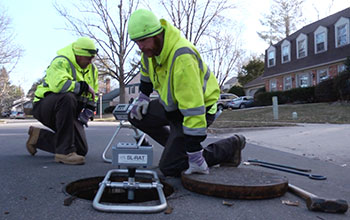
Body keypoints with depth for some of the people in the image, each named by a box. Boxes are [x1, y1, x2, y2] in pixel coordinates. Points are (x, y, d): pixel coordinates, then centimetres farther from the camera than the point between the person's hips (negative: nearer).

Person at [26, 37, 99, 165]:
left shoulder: (92, 69, 9)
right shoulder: (61, 62, -16)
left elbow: (93, 96, 14)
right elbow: (59, 85, -37)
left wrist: (88, 112, -2)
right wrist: (83, 86, -25)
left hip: (67, 112, 7)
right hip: (45, 106, -7)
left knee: (81, 150, -4)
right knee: (68, 98, -42)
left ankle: (38, 136, 18)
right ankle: (64, 152, -36)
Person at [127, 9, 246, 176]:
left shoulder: (182, 58, -36)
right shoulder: (151, 45, -8)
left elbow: (193, 110, -37)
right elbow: (147, 72, 19)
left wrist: (195, 155, -34)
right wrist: (143, 97, 16)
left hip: (200, 108, -9)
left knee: (169, 167, -11)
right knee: (136, 116, 5)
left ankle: (230, 147, 1)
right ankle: (176, 146, 15)